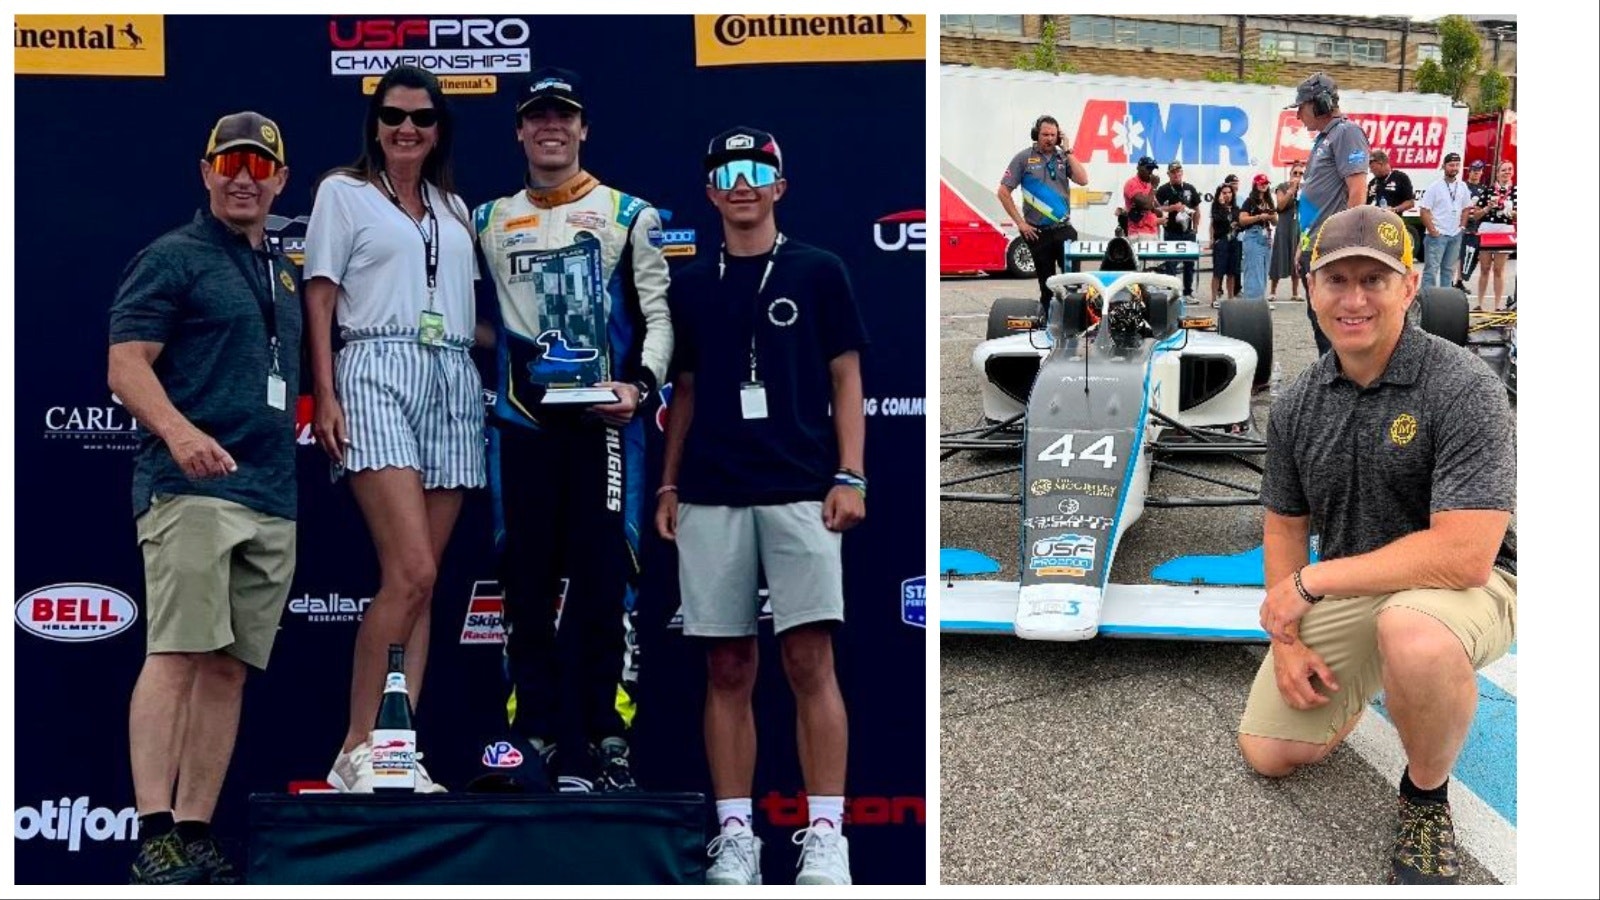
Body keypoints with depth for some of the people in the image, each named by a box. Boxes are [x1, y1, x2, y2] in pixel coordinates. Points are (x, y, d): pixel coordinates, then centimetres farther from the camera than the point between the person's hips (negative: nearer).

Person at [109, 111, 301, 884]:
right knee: (177, 654, -13)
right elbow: (127, 364, -9)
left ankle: (196, 835, 10)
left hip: (273, 501, 7)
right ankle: (154, 836, -13)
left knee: (230, 669, 5)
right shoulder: (172, 257, 0)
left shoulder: (283, 273, 21)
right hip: (191, 490, -7)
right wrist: (179, 431, -26)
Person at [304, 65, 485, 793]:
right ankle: (356, 749, -7)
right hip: (377, 373, -5)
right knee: (411, 573, -17)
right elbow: (320, 298, 1)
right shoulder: (343, 192, 8)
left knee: (419, 581, 1)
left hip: (454, 383, 5)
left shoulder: (454, 207, 22)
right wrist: (325, 396, -9)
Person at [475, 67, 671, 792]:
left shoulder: (628, 216, 7)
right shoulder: (488, 222, 15)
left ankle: (592, 739, 2)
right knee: (527, 580, 4)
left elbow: (658, 315, 2)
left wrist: (640, 384, -14)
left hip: (602, 419, -3)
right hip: (521, 423, 3)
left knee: (600, 582, -5)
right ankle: (538, 736, 13)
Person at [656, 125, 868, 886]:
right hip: (710, 497, 3)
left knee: (810, 660, -8)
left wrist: (850, 477, -5)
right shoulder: (690, 286, 14)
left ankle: (825, 832, -2)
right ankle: (735, 834, 10)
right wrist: (667, 485, 10)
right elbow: (685, 393, 18)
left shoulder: (817, 272, 7)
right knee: (727, 669, 4)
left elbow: (846, 380, 5)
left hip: (801, 493, -2)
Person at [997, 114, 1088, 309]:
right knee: (1046, 282, 7)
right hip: (1037, 232, -1)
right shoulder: (1024, 158, -1)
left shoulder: (1063, 157, 7)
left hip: (1063, 228, 1)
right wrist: (1020, 223, -5)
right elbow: (1003, 192, -2)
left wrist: (1068, 151, -6)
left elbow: (1082, 180, -6)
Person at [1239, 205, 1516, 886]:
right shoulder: (1297, 404, -3)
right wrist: (1286, 641, -6)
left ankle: (1427, 795, -11)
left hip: (1464, 586, -6)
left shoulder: (1465, 388, -24)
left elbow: (1463, 554, -32)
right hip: (1341, 592, 6)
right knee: (1268, 752, 4)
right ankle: (1353, 687, 35)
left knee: (1412, 634, -41)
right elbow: (1285, 527, 8)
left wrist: (1310, 581, -26)